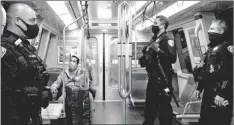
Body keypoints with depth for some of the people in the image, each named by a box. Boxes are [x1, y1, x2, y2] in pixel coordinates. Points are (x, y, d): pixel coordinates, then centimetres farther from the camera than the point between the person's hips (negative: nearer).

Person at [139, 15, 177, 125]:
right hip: (152, 79, 8)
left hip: (162, 80, -8)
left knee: (164, 107, -3)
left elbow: (173, 58, -22)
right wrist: (143, 59, 5)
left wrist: (158, 50, -25)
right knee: (150, 105, 17)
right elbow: (147, 56, 26)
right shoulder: (153, 40, 16)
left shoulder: (167, 40, -8)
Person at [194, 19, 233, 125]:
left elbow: (229, 75, -20)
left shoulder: (227, 49, -11)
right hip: (208, 93, 8)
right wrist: (199, 88, 18)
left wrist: (222, 95, -22)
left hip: (221, 97, -8)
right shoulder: (210, 50, 15)